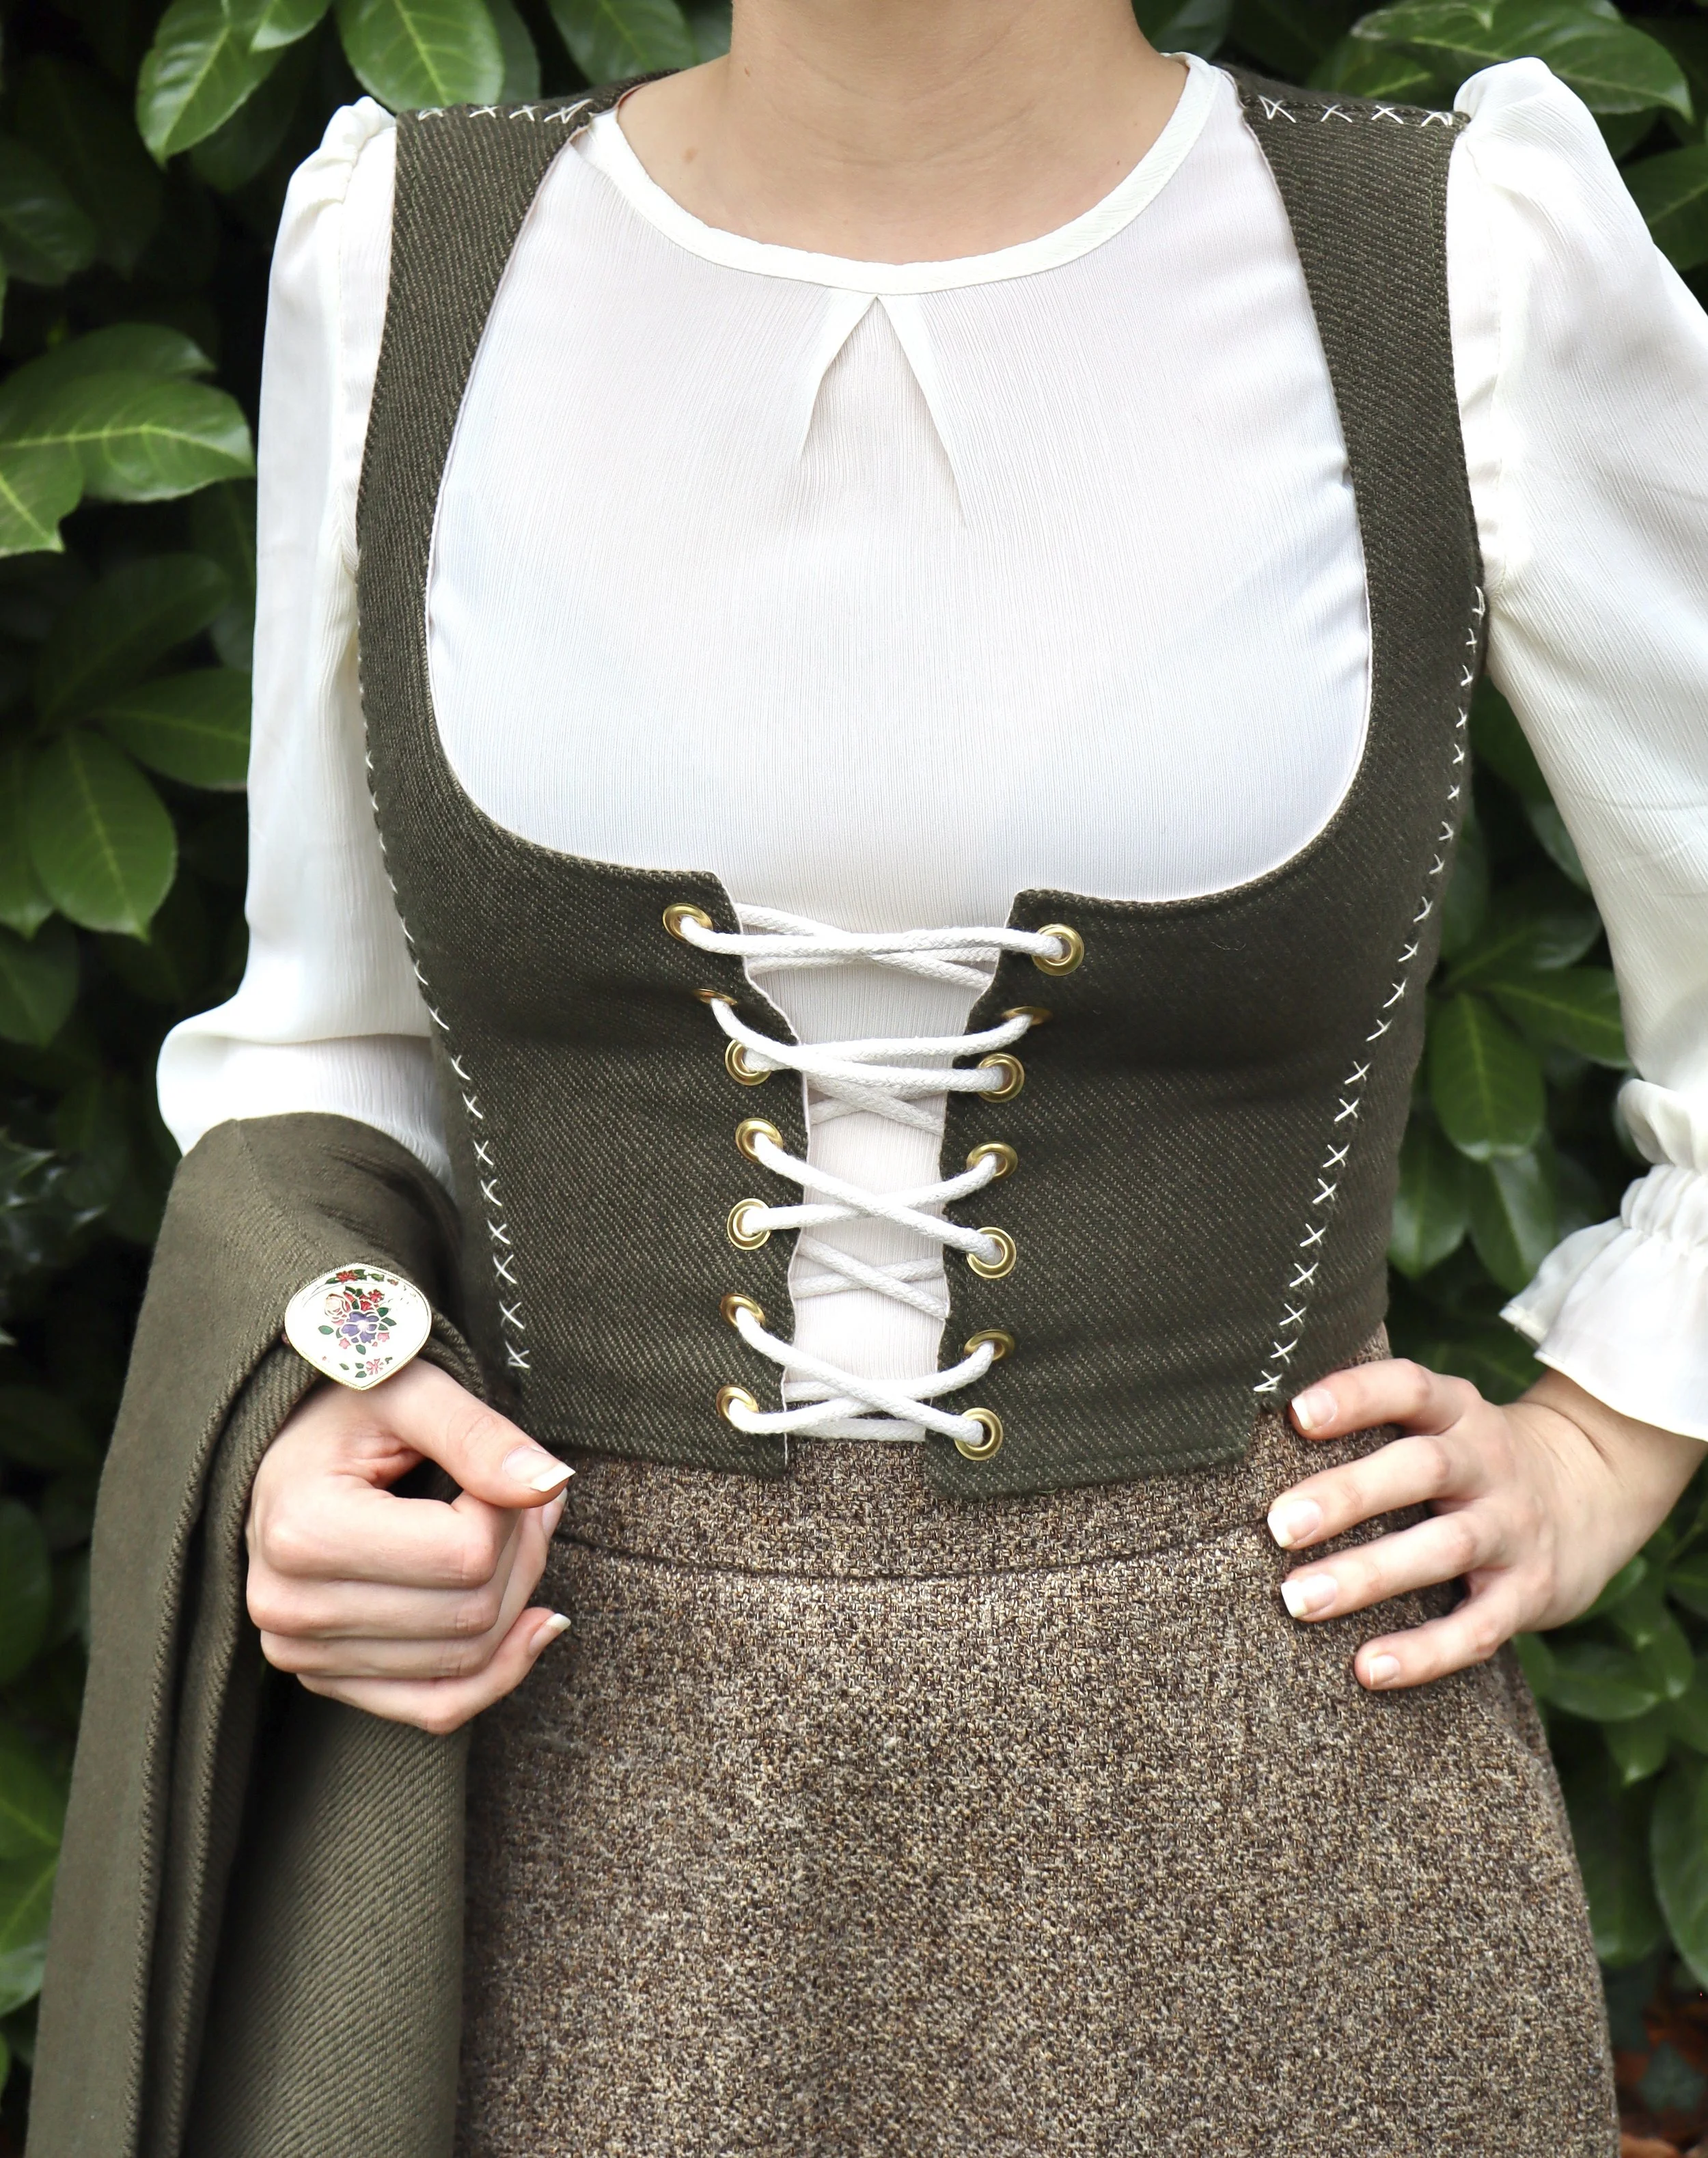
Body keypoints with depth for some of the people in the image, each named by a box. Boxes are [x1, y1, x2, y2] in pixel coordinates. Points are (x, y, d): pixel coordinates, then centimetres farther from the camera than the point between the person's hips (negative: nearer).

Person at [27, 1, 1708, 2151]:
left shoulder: (1478, 264, -8)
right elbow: (335, 1042, 9)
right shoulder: (409, 250, -1)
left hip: (1246, 1833, -1)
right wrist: (286, 1431, -9)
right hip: (547, 1809, 2)